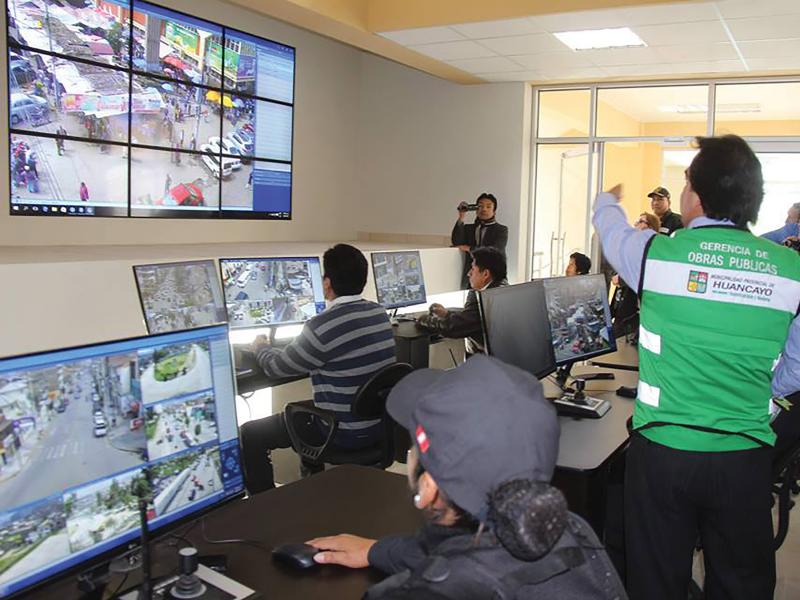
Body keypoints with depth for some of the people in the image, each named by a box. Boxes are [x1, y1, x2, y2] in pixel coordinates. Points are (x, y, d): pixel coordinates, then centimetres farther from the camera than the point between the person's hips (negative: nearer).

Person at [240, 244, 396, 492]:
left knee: (249, 435, 6)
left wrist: (260, 347, 13)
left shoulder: (323, 326, -25)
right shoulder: (380, 313, -2)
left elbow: (277, 367, -10)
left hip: (346, 434, -8)